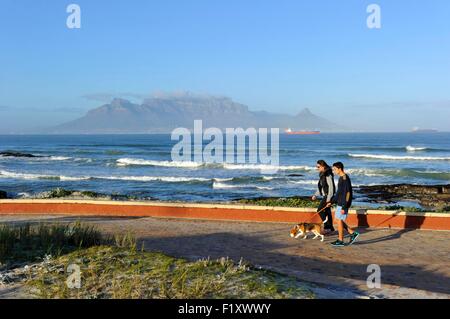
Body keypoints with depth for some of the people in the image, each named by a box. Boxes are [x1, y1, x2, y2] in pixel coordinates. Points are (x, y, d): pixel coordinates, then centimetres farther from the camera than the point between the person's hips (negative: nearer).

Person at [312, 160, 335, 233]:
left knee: (320, 210, -12)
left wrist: (329, 198, -22)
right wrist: (316, 195, 14)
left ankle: (327, 227, -7)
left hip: (328, 196, -10)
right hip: (325, 196, 10)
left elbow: (331, 187, -20)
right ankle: (331, 228, 20)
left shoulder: (328, 175, -17)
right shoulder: (322, 175, 12)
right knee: (327, 212, 12)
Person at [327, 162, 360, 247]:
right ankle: (353, 233, 18)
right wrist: (332, 202, 21)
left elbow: (347, 194, -22)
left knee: (339, 220, -3)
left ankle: (340, 241, 7)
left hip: (343, 204, -10)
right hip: (340, 203, 10)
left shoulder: (345, 179, -19)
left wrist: (344, 207, -23)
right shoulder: (341, 178, 12)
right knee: (339, 219, 14)